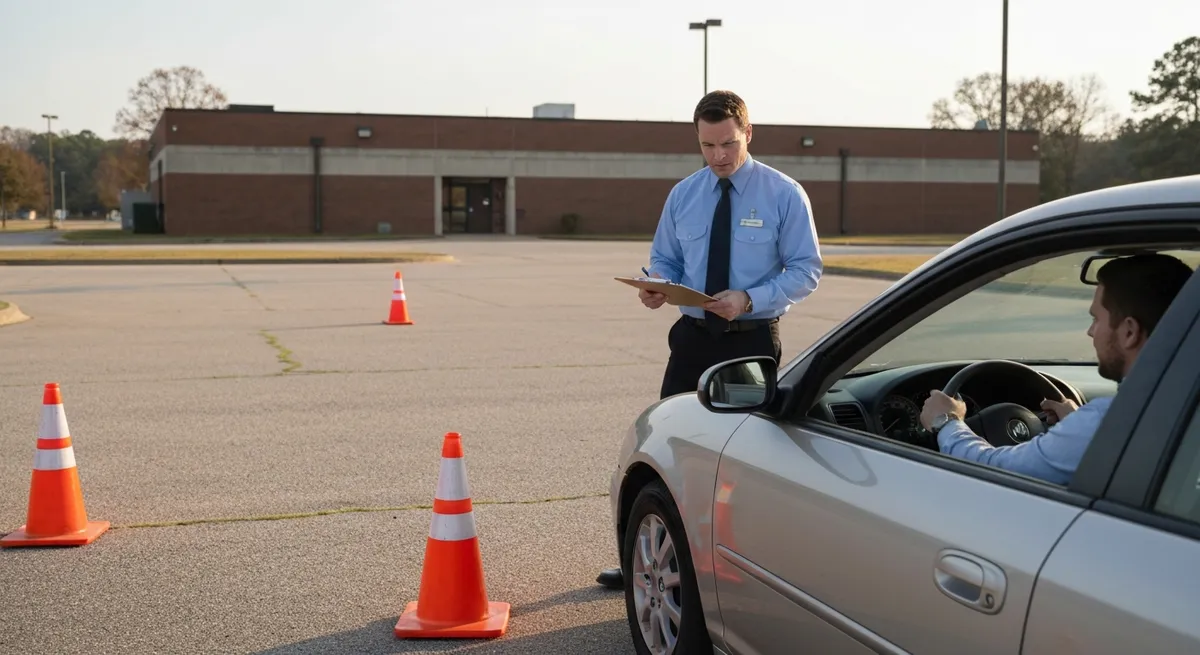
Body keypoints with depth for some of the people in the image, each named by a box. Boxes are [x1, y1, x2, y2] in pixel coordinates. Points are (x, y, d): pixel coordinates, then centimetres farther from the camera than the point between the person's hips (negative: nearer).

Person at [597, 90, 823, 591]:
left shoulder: (784, 194, -6)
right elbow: (664, 260, 12)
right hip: (693, 337, 3)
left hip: (754, 341, -3)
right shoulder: (683, 195, 5)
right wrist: (657, 286, -13)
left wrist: (750, 299, -22)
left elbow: (806, 270, -8)